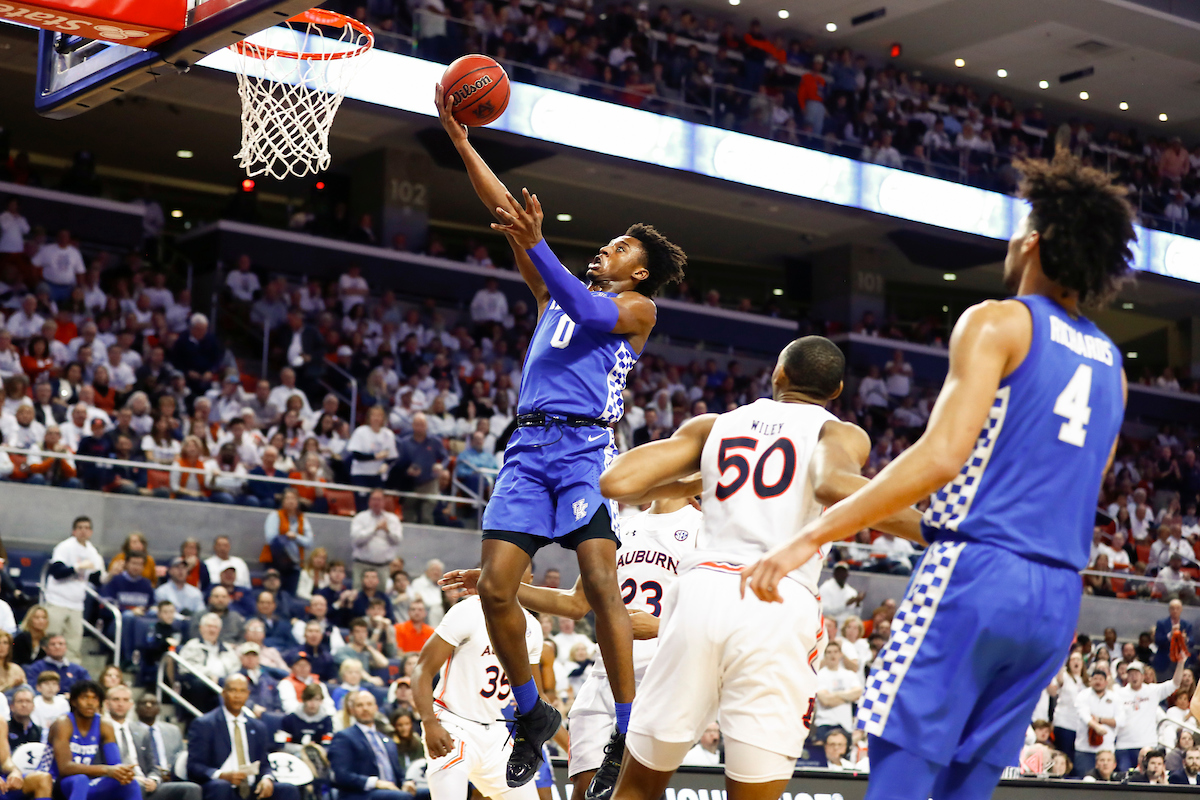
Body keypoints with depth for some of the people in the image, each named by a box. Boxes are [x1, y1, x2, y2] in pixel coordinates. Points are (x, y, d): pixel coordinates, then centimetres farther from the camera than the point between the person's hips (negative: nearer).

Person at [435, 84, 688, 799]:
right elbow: (504, 209, 23)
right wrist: (459, 136, 19)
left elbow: (591, 314, -13)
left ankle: (629, 739, -16)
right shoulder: (557, 289, 26)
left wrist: (535, 243, -23)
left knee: (601, 584, -19)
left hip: (586, 446, -5)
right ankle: (532, 714, 13)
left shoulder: (637, 307, 10)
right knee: (495, 587, -6)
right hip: (530, 445, 5)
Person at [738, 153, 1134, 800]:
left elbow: (942, 456, -17)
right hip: (1058, 599, 7)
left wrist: (814, 535, -18)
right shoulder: (1110, 363, 18)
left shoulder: (998, 322, -4)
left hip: (976, 575, -7)